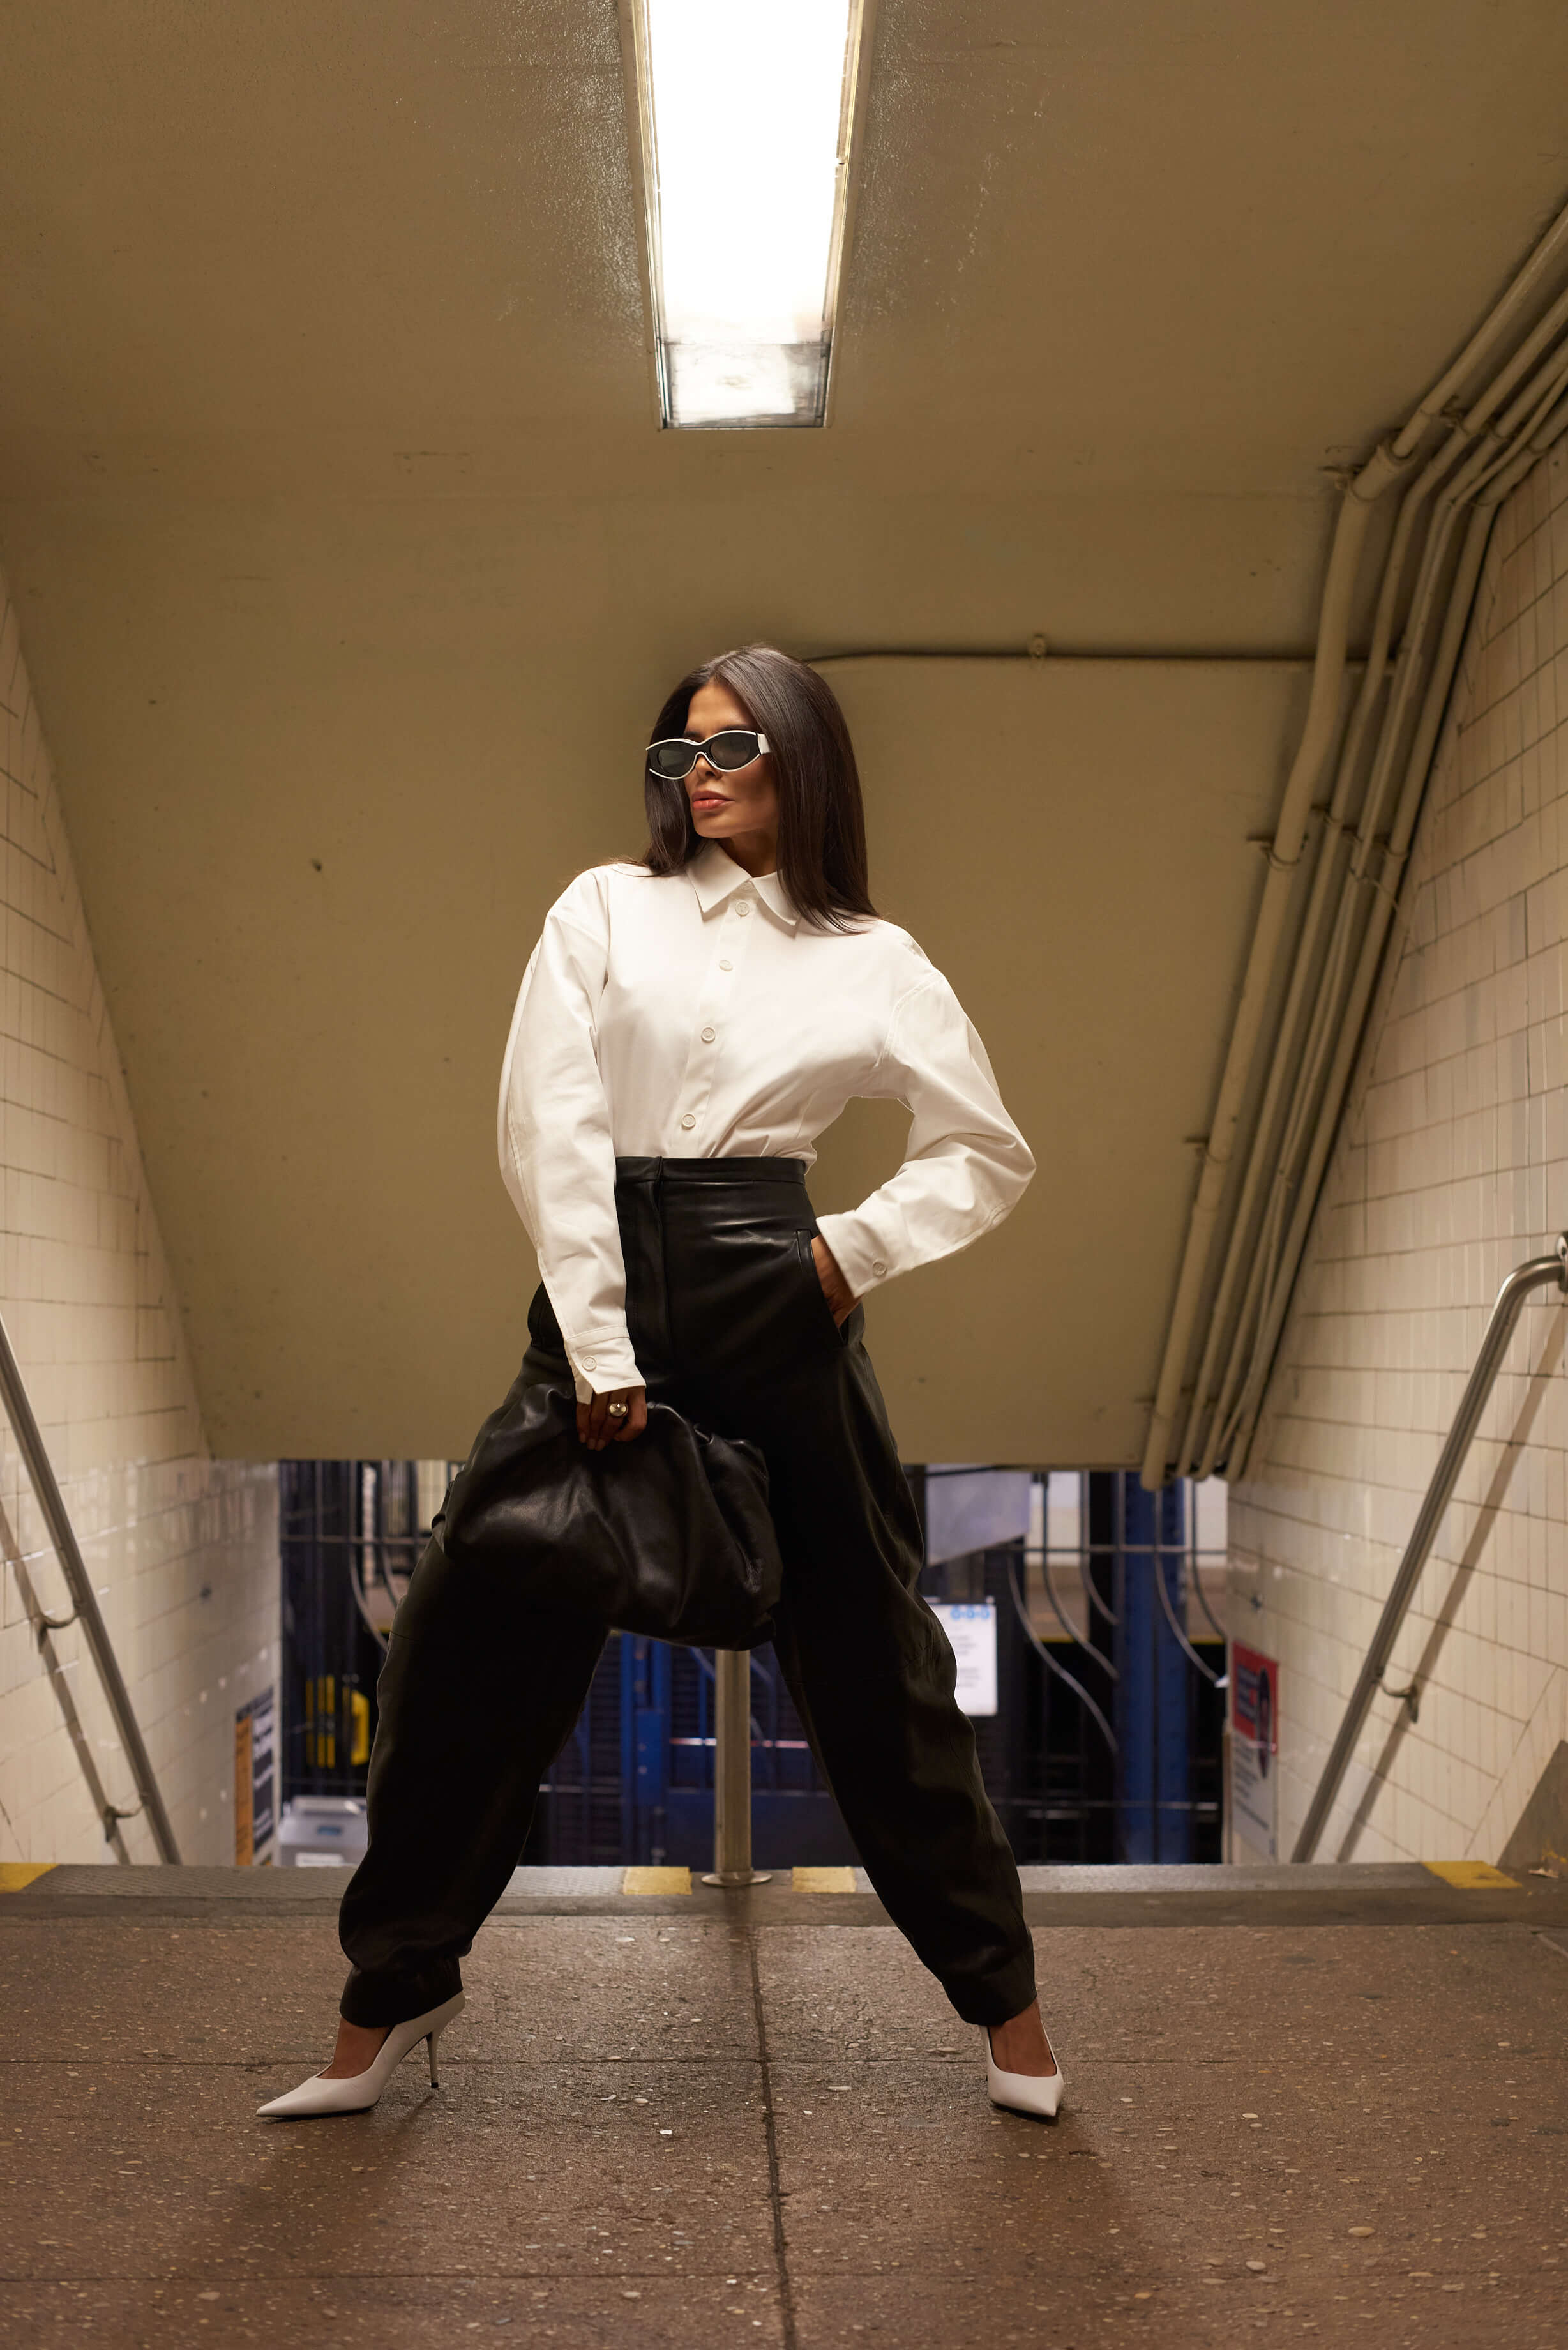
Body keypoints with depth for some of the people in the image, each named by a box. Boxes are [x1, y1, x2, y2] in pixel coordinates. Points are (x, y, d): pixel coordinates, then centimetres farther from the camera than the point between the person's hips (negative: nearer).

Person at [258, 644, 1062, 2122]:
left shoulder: (872, 962, 8)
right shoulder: (603, 910, 7)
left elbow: (990, 1152, 14)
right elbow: (546, 1129, -3)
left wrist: (862, 1245, -2)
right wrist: (600, 1350, -11)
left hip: (775, 1313, 0)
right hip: (602, 1293, 1)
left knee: (871, 1662, 5)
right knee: (474, 1651, 2)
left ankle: (1002, 1996, 21)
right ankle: (390, 1994, 20)